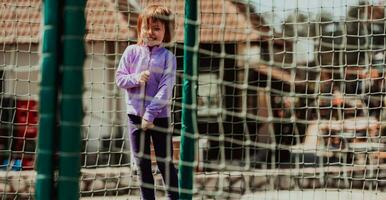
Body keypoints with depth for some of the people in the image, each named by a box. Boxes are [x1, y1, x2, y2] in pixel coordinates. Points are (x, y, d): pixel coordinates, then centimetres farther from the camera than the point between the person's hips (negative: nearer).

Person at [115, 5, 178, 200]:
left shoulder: (168, 57, -6)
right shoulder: (131, 51, 2)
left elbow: (166, 89, -13)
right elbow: (119, 78, 3)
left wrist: (150, 114, -18)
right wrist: (135, 78, -17)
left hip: (159, 116, -3)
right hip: (135, 115, 3)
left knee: (165, 162, 2)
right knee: (142, 163, 9)